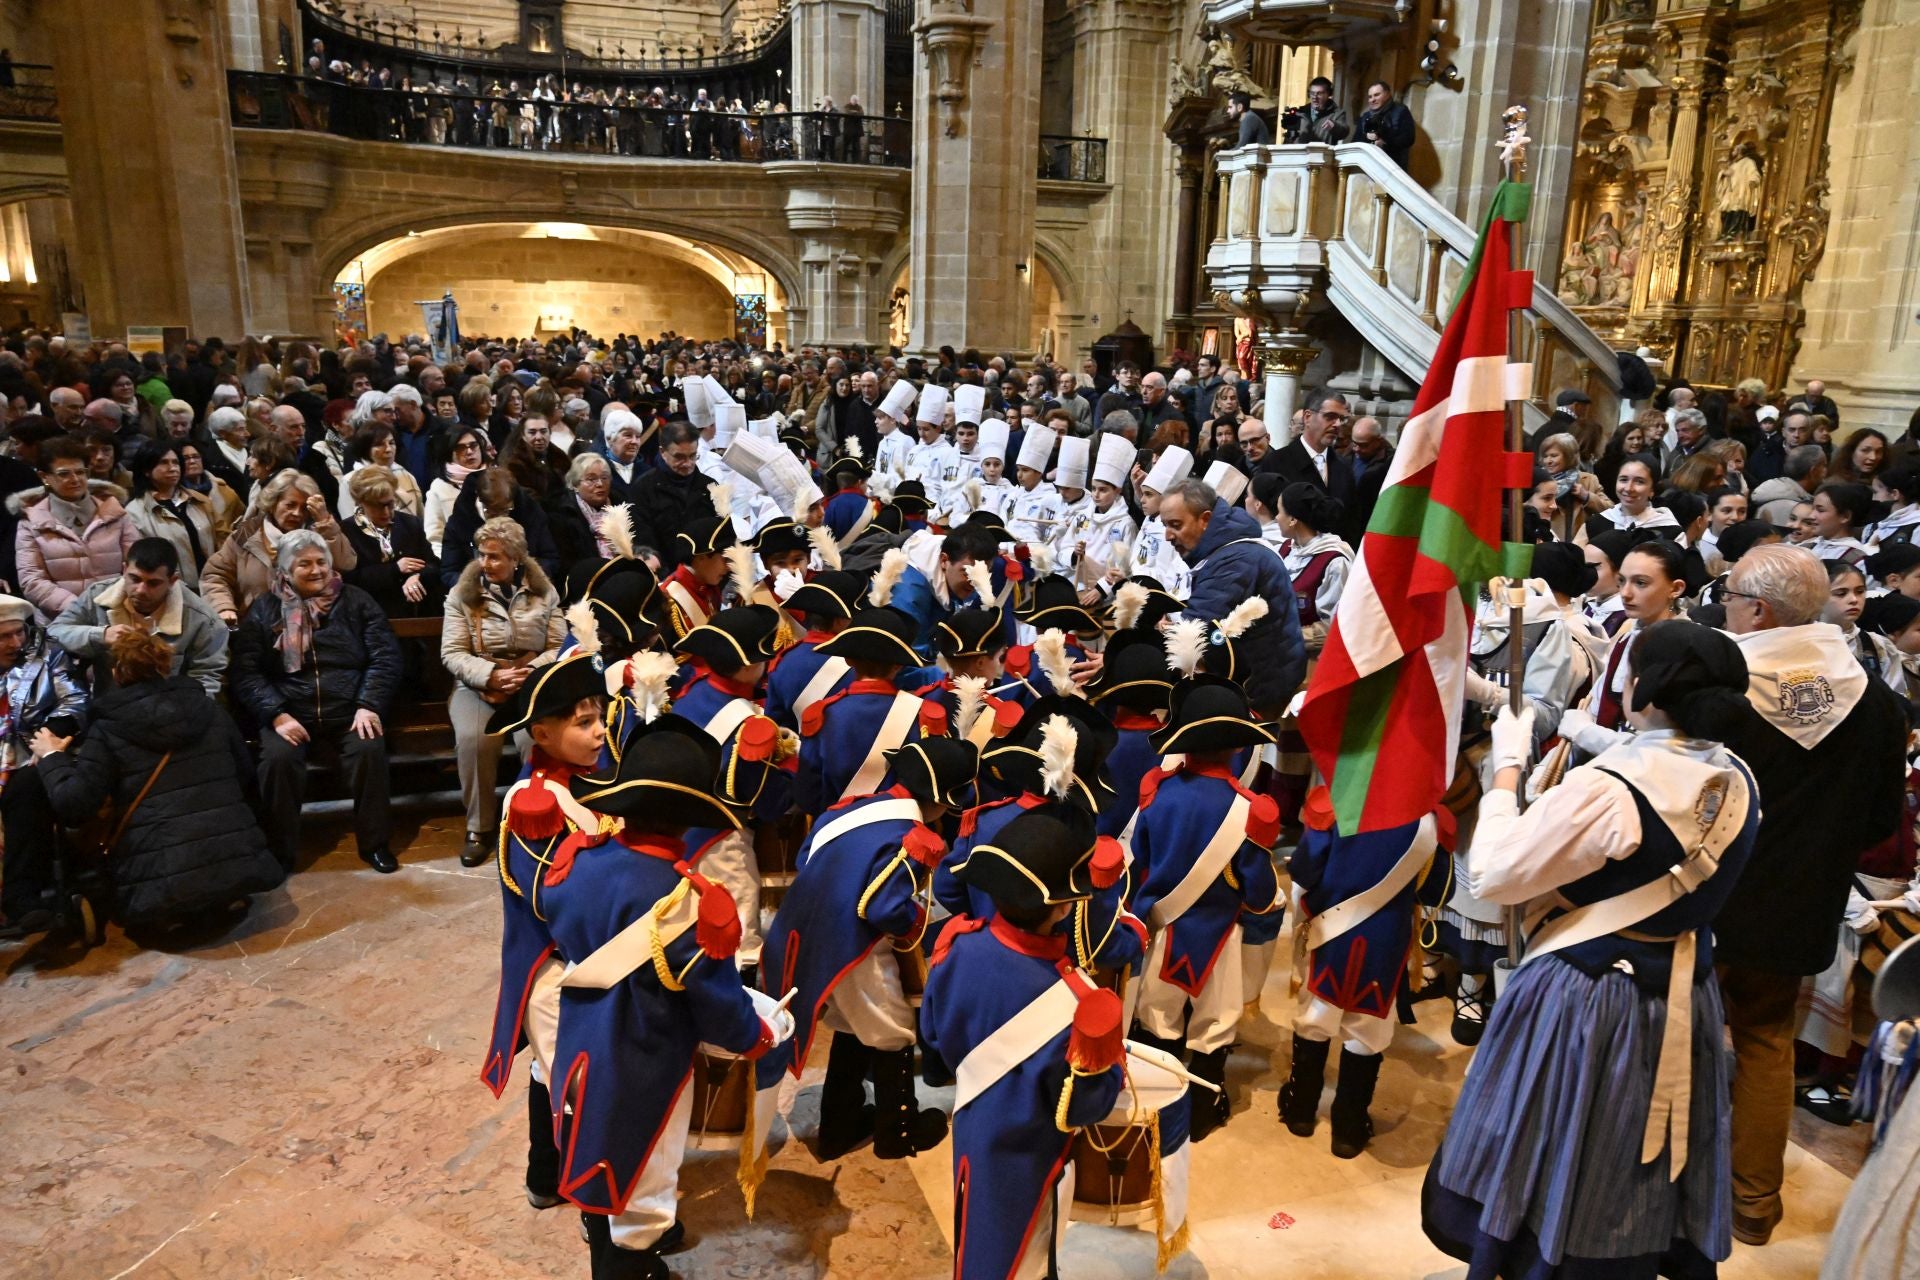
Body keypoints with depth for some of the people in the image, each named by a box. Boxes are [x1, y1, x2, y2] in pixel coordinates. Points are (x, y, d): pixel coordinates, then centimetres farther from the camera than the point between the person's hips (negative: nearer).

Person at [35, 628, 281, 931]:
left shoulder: (108, 728, 1)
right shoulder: (206, 707, 12)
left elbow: (72, 806, -3)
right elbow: (245, 772, 20)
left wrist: (51, 757, 14)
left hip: (164, 881, -3)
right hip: (238, 864, 3)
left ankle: (171, 916, 2)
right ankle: (224, 901, 6)